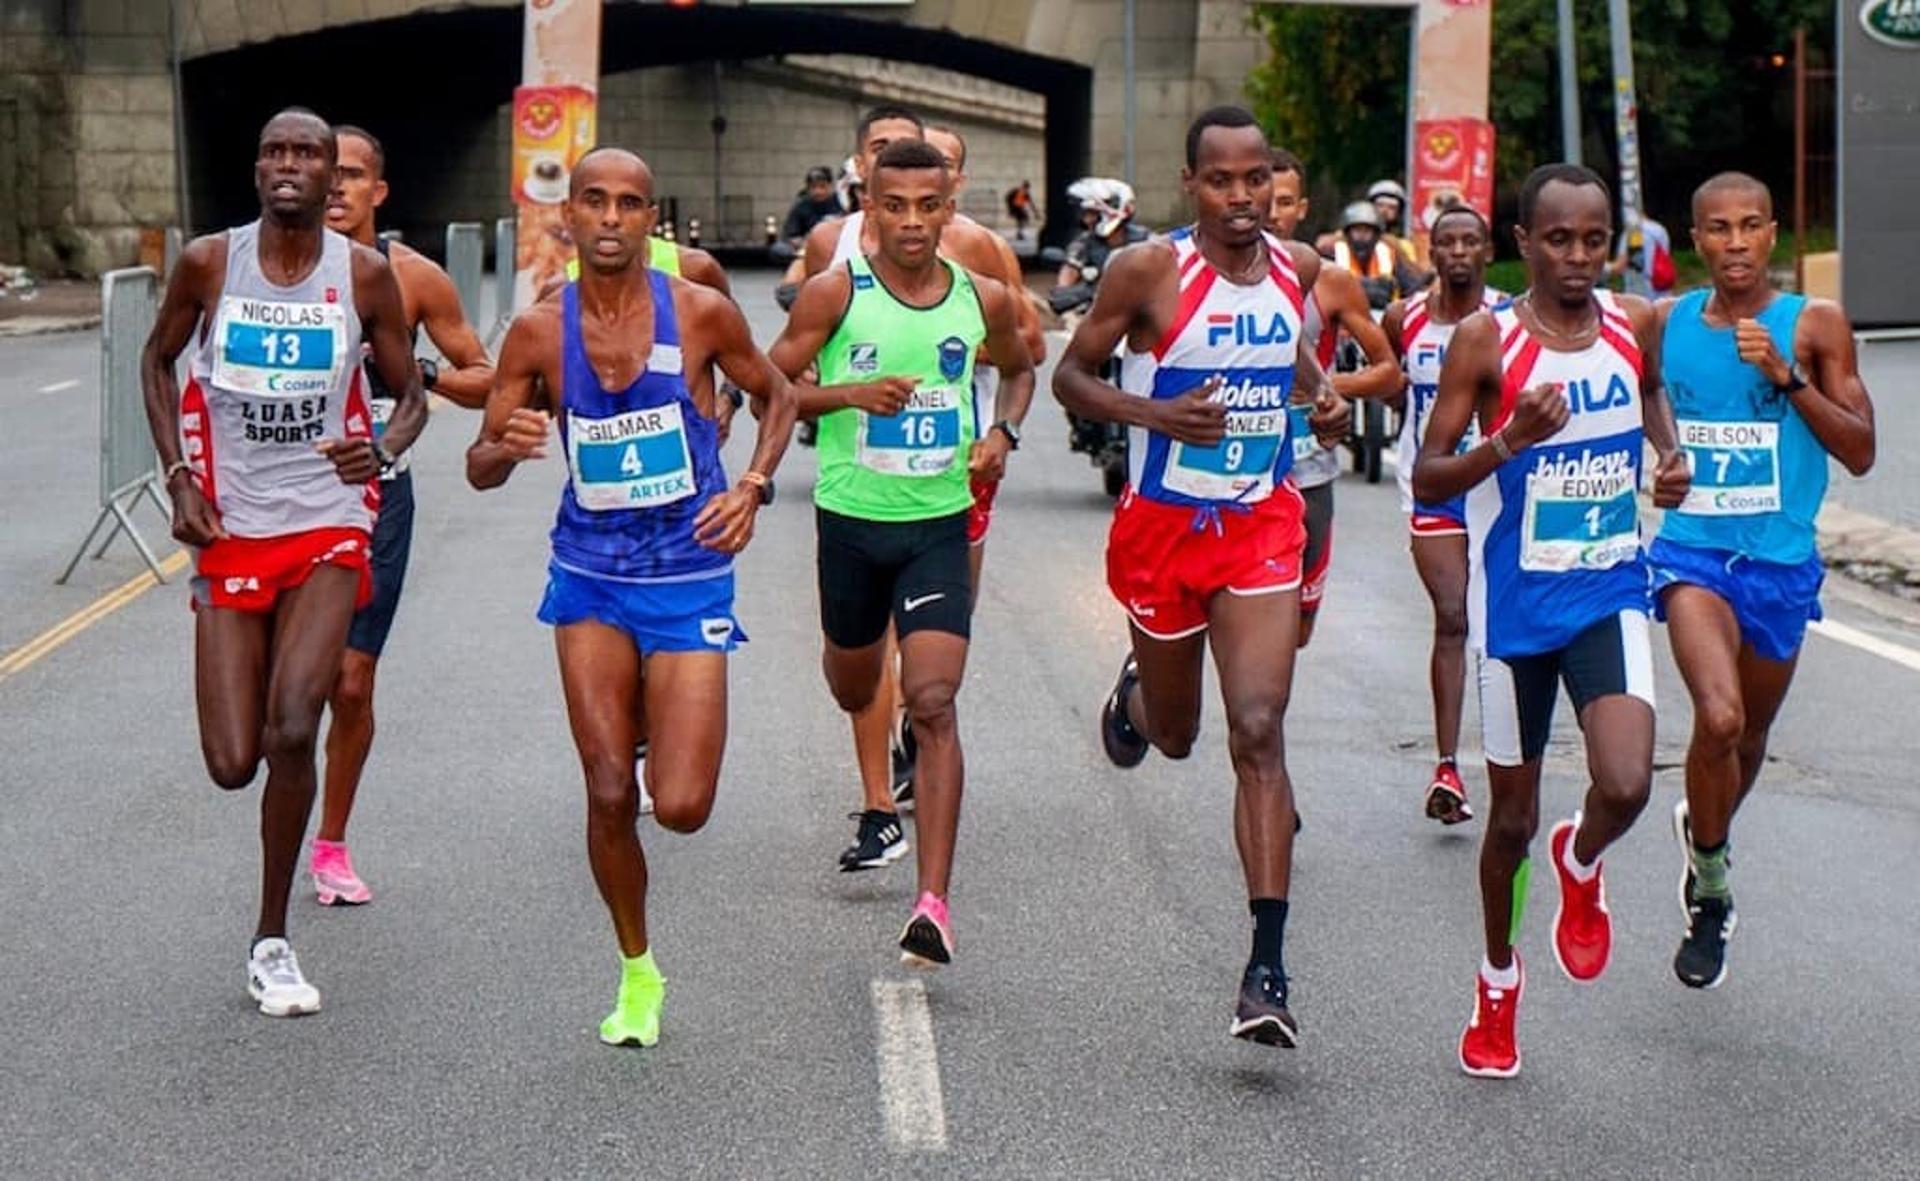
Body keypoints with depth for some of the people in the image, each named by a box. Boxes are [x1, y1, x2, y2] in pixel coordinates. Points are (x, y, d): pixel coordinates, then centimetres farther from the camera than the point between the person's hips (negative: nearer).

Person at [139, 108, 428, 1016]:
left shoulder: (364, 275, -4)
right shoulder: (209, 262, -3)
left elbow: (409, 394, 7)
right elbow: (157, 362, 13)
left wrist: (383, 449, -17)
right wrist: (180, 479, 1)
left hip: (328, 530, -1)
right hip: (230, 534, 1)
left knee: (291, 733, -18)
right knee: (232, 762, -2)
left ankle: (272, 943, 0)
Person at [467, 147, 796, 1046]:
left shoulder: (702, 314, -7)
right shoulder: (538, 332, -4)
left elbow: (776, 397, 10)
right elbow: (481, 469, 3)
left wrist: (752, 486, -6)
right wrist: (507, 447, -21)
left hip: (688, 578, -1)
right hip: (591, 578, 1)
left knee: (681, 807, -8)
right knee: (608, 794, -4)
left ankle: (669, 726, 30)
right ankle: (637, 974, 18)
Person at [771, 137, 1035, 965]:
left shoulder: (984, 300, -2)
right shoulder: (836, 292, -8)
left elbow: (1019, 371, 20)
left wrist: (1002, 433, 0)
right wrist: (850, 394, -21)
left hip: (940, 525, -1)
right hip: (851, 521, 1)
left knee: (933, 704, -14)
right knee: (854, 690, 19)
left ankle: (933, 905, -17)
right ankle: (882, 803, 57)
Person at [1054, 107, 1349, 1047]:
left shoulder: (1297, 267, 1)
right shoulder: (1150, 271, -13)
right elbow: (1070, 376, -5)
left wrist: (1321, 395, 2)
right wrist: (1154, 412, -23)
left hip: (1262, 526, 1)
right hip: (1163, 525, -1)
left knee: (1258, 730, -14)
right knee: (1174, 736, 17)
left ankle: (1268, 966, -16)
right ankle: (1133, 696, 58)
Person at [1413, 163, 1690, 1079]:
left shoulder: (1635, 324, 1)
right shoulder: (1486, 340, -10)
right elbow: (1427, 479, -9)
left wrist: (1670, 459, 6)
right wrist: (1508, 440, -26)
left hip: (1611, 593, 2)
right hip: (1516, 604, -2)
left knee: (1626, 785, -20)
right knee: (1512, 816, 10)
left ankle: (1580, 864, 17)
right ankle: (1498, 977, 35)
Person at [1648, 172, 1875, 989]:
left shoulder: (1815, 326, -2)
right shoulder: (1667, 323, 3)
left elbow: (1860, 453, -7)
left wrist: (1789, 377, -17)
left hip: (1781, 562, 1)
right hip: (1693, 553, -1)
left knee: (1750, 739, 17)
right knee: (1719, 717, -24)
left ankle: (1702, 837, 48)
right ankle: (1710, 887, -2)